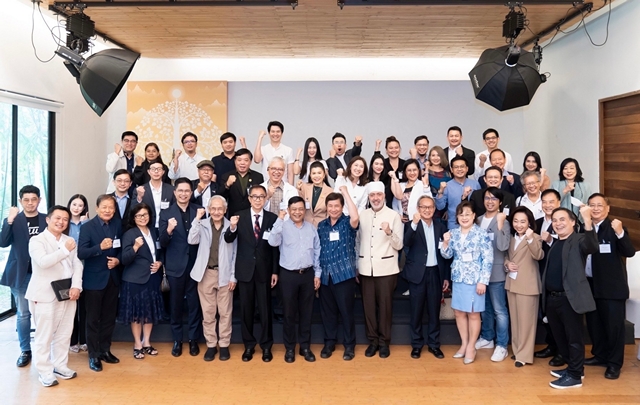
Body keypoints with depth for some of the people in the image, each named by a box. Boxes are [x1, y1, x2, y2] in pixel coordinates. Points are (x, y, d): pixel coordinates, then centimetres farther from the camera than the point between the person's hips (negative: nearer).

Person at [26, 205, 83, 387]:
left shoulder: (70, 241, 13)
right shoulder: (37, 240, -4)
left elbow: (77, 265, 6)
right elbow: (43, 262, -22)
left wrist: (76, 286, -8)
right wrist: (65, 250, -26)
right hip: (44, 295, -5)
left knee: (64, 333, 12)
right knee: (44, 335, 1)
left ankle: (60, 366, 26)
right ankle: (45, 372, 11)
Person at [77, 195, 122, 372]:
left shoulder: (117, 225, 4)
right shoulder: (87, 227, -11)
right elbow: (81, 253, -20)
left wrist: (117, 260, -8)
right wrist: (100, 247, -34)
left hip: (113, 278, 5)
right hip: (94, 279, -5)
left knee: (109, 317, 14)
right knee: (93, 319, 5)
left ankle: (105, 350, 28)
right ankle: (93, 355, 16)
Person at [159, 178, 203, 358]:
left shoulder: (199, 211, 0)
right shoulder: (166, 213, -2)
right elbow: (163, 243, -9)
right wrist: (169, 230, -27)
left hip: (195, 264, 0)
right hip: (175, 266, 0)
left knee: (194, 303, 9)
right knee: (176, 304, 11)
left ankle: (193, 339, 23)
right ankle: (177, 340, 25)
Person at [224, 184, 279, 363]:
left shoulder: (272, 218, -2)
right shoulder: (239, 217, -1)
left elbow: (276, 246, 0)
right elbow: (228, 240, -10)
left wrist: (275, 271, -2)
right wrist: (232, 227, -32)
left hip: (265, 270, -1)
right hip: (245, 270, 1)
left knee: (265, 309, 8)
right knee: (246, 309, 10)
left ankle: (266, 346, 21)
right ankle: (249, 345, 24)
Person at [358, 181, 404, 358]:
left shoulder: (393, 215, -3)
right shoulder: (362, 215, 7)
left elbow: (399, 245, -5)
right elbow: (357, 241, 12)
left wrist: (389, 232, -24)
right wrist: (356, 266, 9)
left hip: (386, 268, -3)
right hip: (366, 268, 3)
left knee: (385, 305, 4)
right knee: (368, 305, 8)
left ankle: (384, 342, 17)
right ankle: (372, 341, 20)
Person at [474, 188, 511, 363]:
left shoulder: (503, 222, -9)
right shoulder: (478, 220, 8)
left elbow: (503, 247, -22)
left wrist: (500, 224, -26)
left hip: (496, 272, -5)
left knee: (499, 310, 1)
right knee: (484, 308, 17)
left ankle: (501, 346, 9)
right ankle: (487, 338, 32)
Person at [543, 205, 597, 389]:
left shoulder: (578, 240, -6)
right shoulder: (554, 243, 17)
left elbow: (592, 247, -31)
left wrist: (587, 220, -41)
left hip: (570, 298, -8)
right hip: (552, 298, 8)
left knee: (574, 337, 2)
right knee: (560, 337, 18)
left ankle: (574, 375, 12)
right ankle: (573, 367, 33)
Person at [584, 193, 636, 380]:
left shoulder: (615, 227, -9)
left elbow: (630, 252, -20)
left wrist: (620, 233, -32)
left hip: (612, 286, -5)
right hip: (590, 284, 5)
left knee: (614, 325, 2)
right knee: (593, 324, 16)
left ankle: (614, 363, 13)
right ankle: (600, 355, 32)